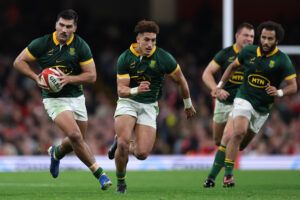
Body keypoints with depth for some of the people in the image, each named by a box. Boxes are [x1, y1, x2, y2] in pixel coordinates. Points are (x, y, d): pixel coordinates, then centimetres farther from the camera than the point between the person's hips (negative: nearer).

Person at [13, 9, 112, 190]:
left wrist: (69, 79, -20)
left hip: (76, 97, 3)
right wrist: (37, 78, -14)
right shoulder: (42, 44, -10)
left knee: (78, 141, 14)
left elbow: (91, 75, -6)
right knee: (75, 135, -23)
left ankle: (57, 152, 48)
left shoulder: (81, 46, -7)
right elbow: (19, 62, -1)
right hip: (54, 99, -3)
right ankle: (99, 172, -14)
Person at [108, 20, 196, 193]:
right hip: (128, 102, -1)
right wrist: (136, 90, -34)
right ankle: (120, 181, 0)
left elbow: (181, 80, 5)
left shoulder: (164, 58, -11)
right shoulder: (125, 58, -9)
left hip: (149, 106, 1)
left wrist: (188, 104, 15)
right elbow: (121, 89, -12)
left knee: (142, 153, -12)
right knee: (123, 142, -25)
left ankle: (123, 146, 24)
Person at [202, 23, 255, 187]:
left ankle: (212, 176, -10)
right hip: (223, 102, 2)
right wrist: (216, 88, -24)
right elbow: (207, 73, -6)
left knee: (228, 137, -19)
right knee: (218, 140, 11)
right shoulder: (226, 54, -3)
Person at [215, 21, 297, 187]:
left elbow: (293, 86, -10)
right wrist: (220, 86, 11)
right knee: (239, 132, -24)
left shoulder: (282, 60, -10)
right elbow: (232, 67, 16)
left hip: (262, 108, 1)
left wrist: (279, 92, -29)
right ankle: (228, 173, -22)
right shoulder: (249, 52, -3)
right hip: (244, 100, -1)